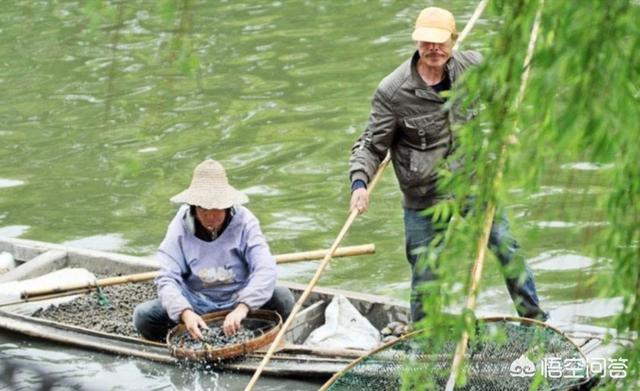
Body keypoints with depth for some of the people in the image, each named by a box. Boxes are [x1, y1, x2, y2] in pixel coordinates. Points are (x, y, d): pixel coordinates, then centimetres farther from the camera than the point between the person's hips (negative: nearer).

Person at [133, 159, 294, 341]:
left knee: (283, 298, -28)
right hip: (196, 304, 0)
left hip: (238, 300, 0)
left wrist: (242, 307, -41)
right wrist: (185, 312, -39)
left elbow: (265, 269, -24)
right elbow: (167, 278, -19)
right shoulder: (180, 227, -10)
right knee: (143, 315, -21)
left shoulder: (244, 222, -12)